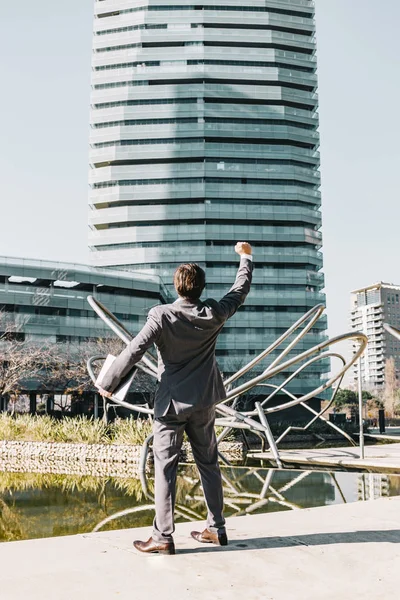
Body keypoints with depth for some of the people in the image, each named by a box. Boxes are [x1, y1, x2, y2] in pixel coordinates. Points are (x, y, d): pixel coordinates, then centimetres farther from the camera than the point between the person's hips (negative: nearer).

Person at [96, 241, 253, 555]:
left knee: (165, 467, 2)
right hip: (204, 400, 4)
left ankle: (163, 537, 4)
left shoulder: (162, 316, -15)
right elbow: (241, 289, 10)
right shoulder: (213, 314, -5)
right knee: (209, 463, 15)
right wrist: (246, 256, 25)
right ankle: (216, 528, 24)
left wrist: (107, 383, -5)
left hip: (171, 402, -4)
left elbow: (134, 351, -16)